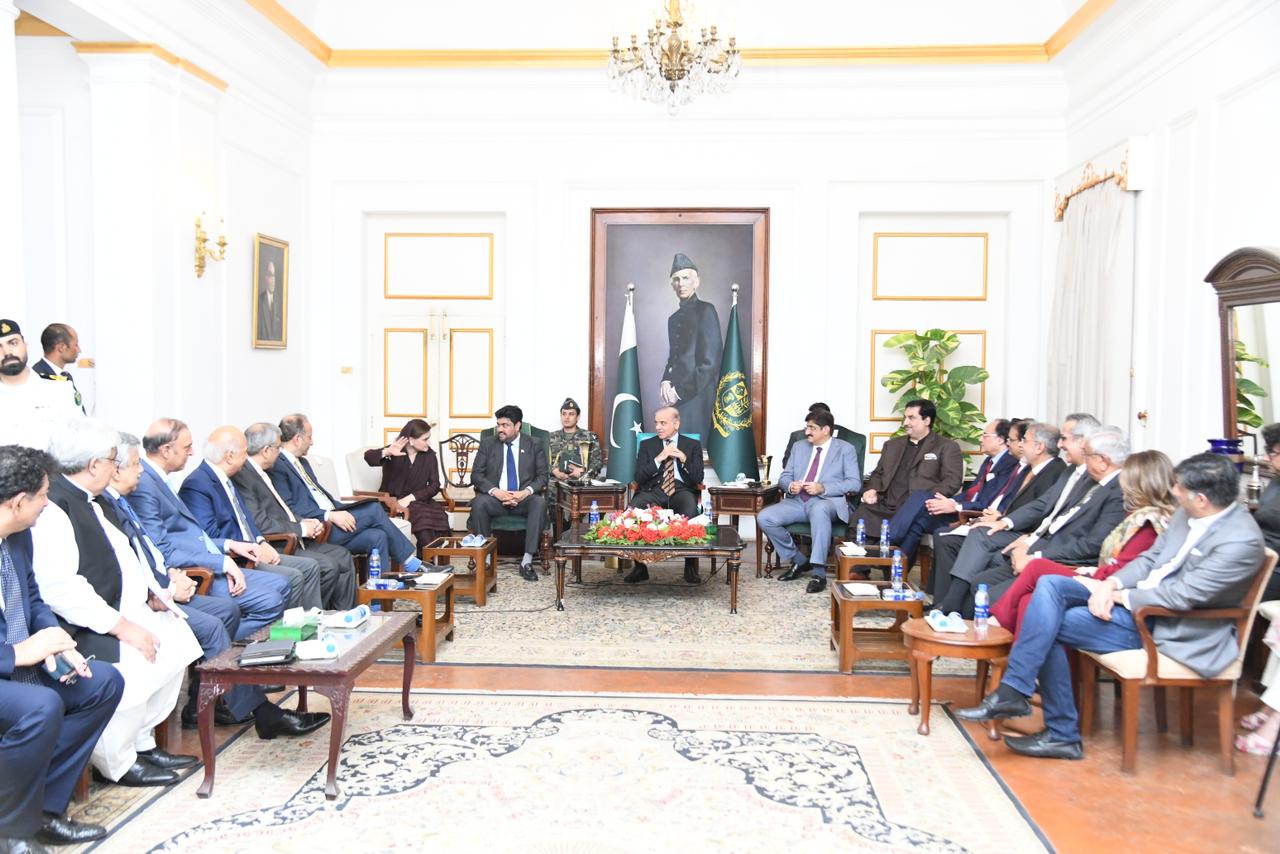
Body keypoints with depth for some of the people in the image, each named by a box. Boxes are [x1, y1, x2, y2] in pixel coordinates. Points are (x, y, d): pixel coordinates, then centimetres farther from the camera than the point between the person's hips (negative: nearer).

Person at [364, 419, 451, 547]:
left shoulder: (429, 455, 5)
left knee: (439, 515, -30)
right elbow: (368, 457, -22)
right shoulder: (394, 453, -3)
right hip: (392, 501, -3)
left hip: (418, 501, 3)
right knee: (421, 515, -33)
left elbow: (435, 485, -1)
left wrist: (411, 498, -16)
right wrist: (386, 452, -44)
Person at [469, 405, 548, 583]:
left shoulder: (535, 444, 9)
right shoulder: (487, 443, 11)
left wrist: (526, 492, -17)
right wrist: (495, 491, -15)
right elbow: (476, 475, 4)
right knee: (479, 503, -33)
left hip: (524, 498, 0)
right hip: (495, 497, 1)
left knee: (540, 502, -34)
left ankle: (527, 561, -31)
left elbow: (542, 476, 3)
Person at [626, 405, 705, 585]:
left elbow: (698, 478, 5)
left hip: (682, 491, -1)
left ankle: (691, 566, -22)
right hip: (653, 491, 1)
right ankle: (639, 567, -20)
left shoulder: (692, 445, 14)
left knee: (690, 511, -37)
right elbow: (639, 477, 3)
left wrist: (684, 459, -11)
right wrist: (659, 458, -8)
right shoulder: (646, 445, 15)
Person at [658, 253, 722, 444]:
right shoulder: (674, 318, 19)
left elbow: (711, 361, -10)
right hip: (675, 399, 7)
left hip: (696, 398, -7)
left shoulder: (705, 311, -3)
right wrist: (666, 382, 2)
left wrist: (681, 391, -11)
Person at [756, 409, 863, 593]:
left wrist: (823, 488, -17)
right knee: (764, 518, -20)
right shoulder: (799, 447, 22)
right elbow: (784, 476, 19)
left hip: (827, 501, -5)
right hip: (797, 501, 5)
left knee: (819, 509, -42)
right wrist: (790, 486, -6)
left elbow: (854, 483, -4)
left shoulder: (845, 449, 7)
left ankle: (818, 573, -37)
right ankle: (798, 561, 0)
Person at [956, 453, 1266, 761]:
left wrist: (1119, 595, -14)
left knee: (1047, 628, -15)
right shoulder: (1188, 513, 4)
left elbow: (1182, 596, -24)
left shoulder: (1241, 542, -21)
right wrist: (1111, 584, -7)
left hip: (1163, 624, -8)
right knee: (1049, 585, -13)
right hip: (1138, 593, 8)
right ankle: (1013, 691, -15)